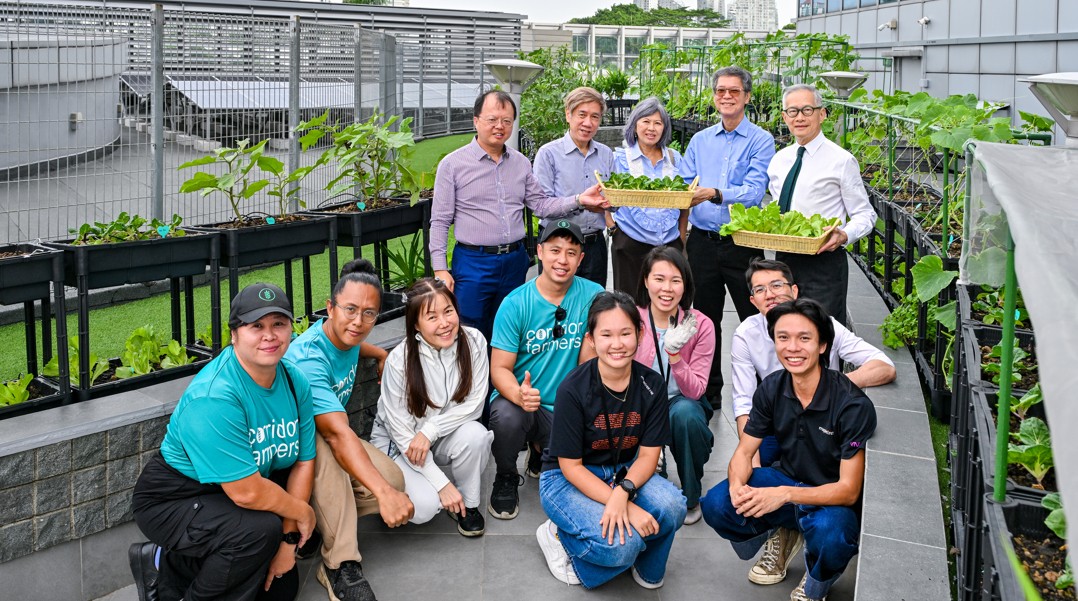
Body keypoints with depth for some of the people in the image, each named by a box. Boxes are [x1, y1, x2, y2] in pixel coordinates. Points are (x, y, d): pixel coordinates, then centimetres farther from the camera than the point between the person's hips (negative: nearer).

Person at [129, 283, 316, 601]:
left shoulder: (296, 381, -7)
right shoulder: (214, 397, -32)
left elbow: (303, 463, -5)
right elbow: (247, 492, -32)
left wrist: (288, 539, -11)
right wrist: (302, 512, -15)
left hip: (227, 499, 8)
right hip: (173, 500, -8)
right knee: (260, 530, -32)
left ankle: (172, 566, 25)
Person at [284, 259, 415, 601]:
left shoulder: (345, 336, -6)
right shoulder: (307, 359, -32)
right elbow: (337, 433, -45)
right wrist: (383, 492, -55)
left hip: (331, 438, 7)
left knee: (393, 479, -20)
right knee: (321, 447, -42)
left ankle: (318, 521, -3)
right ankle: (340, 565, -36)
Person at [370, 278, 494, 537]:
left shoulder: (474, 341, -16)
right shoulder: (399, 360, -24)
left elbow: (474, 403, -10)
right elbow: (402, 432, -18)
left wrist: (430, 431, -25)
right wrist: (443, 484, -20)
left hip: (444, 438, 3)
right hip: (399, 444, -3)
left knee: (474, 433, -31)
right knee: (424, 506, -28)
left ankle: (468, 503, -5)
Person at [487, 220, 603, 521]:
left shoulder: (592, 295, -4)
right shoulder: (516, 304, -9)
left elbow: (588, 361, -1)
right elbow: (500, 368, -11)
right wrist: (519, 394, -33)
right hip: (518, 397, -2)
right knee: (506, 416, -36)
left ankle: (541, 452, 20)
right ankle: (505, 480, -1)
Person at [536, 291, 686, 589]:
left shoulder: (652, 384, -10)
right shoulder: (573, 389, -22)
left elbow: (648, 455, -7)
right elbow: (571, 466, -17)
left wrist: (623, 492, -30)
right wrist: (628, 508, -27)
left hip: (623, 472, 4)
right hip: (567, 478, -4)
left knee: (672, 508, -27)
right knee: (620, 544, -30)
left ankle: (646, 569, 5)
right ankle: (559, 536, 2)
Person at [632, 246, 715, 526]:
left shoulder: (700, 325, -11)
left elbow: (696, 391, -15)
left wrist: (675, 354, -31)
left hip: (682, 403, 0)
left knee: (685, 412, -36)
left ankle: (691, 498, -12)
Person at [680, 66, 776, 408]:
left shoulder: (760, 141, -3)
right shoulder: (700, 141, 12)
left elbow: (754, 190, -16)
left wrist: (716, 194, -31)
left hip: (743, 242, -4)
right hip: (703, 241, 4)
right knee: (704, 318, 11)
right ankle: (709, 390, 23)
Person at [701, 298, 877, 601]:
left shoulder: (853, 404, -24)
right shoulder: (772, 389, -7)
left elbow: (849, 490, -25)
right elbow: (744, 452, -3)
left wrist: (785, 495, -40)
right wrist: (737, 485, -28)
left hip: (832, 500, -4)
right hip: (786, 480, 5)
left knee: (828, 531, -39)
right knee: (715, 504, -20)